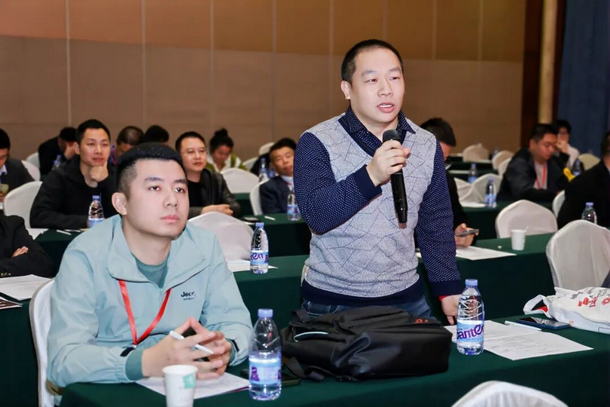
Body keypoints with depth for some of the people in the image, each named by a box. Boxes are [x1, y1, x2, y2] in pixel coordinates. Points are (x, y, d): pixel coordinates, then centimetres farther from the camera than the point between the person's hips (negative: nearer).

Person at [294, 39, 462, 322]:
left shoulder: (427, 145, 3)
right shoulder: (317, 143, -9)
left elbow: (436, 227, 9)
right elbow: (316, 216, -21)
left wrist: (450, 292, 5)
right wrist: (371, 175, -33)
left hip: (406, 299, 4)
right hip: (331, 303, -3)